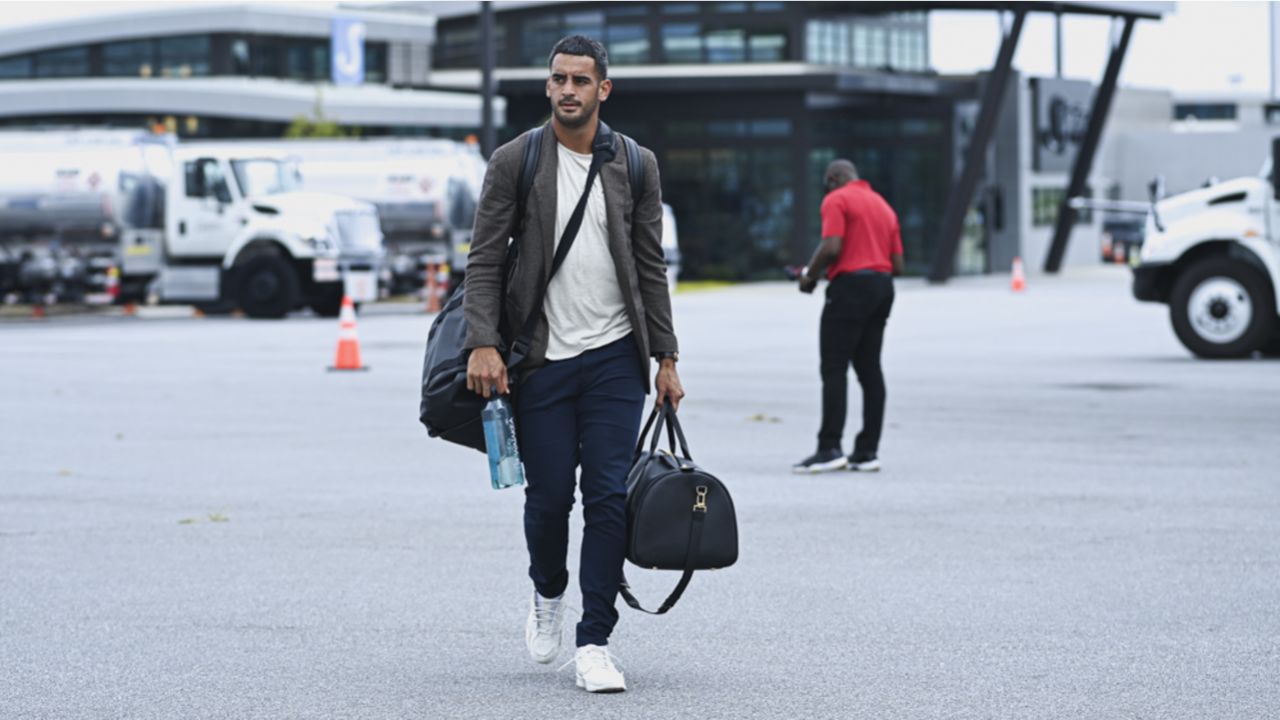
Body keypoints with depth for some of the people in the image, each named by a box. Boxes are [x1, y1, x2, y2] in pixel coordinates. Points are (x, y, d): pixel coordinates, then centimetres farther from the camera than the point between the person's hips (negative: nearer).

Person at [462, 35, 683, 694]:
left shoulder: (636, 165, 6)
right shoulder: (514, 162, 0)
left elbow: (651, 267, 9)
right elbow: (484, 260, -2)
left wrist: (666, 357, 6)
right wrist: (483, 344, -14)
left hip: (614, 358, 1)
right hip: (542, 361, -1)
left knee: (608, 499, -5)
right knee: (549, 496, 3)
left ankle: (594, 644, 0)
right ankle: (548, 595, 34)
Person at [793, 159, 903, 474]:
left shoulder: (837, 200, -3)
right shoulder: (883, 206, 20)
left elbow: (832, 246, -16)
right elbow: (897, 264, 14)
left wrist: (810, 276, -2)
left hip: (851, 283, -8)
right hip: (882, 285, 8)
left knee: (834, 369, -8)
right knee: (870, 369, 8)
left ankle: (830, 448, -14)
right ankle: (867, 451, 6)